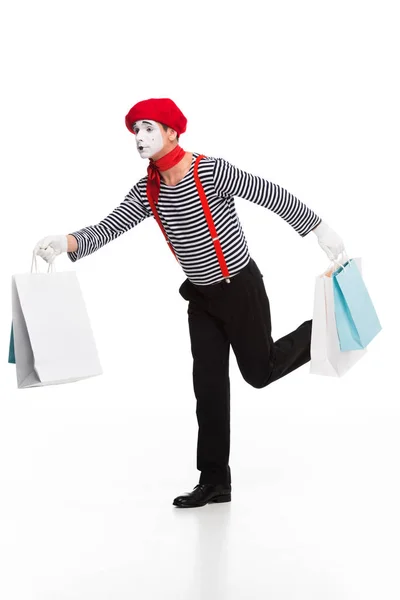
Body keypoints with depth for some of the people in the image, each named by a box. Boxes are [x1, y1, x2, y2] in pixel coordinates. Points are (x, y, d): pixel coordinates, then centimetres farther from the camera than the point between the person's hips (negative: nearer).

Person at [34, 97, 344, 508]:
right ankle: (214, 480, 11)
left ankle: (317, 335, 33)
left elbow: (273, 196, -15)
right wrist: (67, 242, -32)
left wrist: (320, 230, -9)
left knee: (259, 372, 5)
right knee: (208, 383, 4)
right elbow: (108, 229, -12)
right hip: (202, 297, 6)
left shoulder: (213, 172, -22)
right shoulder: (147, 192, -4)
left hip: (241, 289, -5)